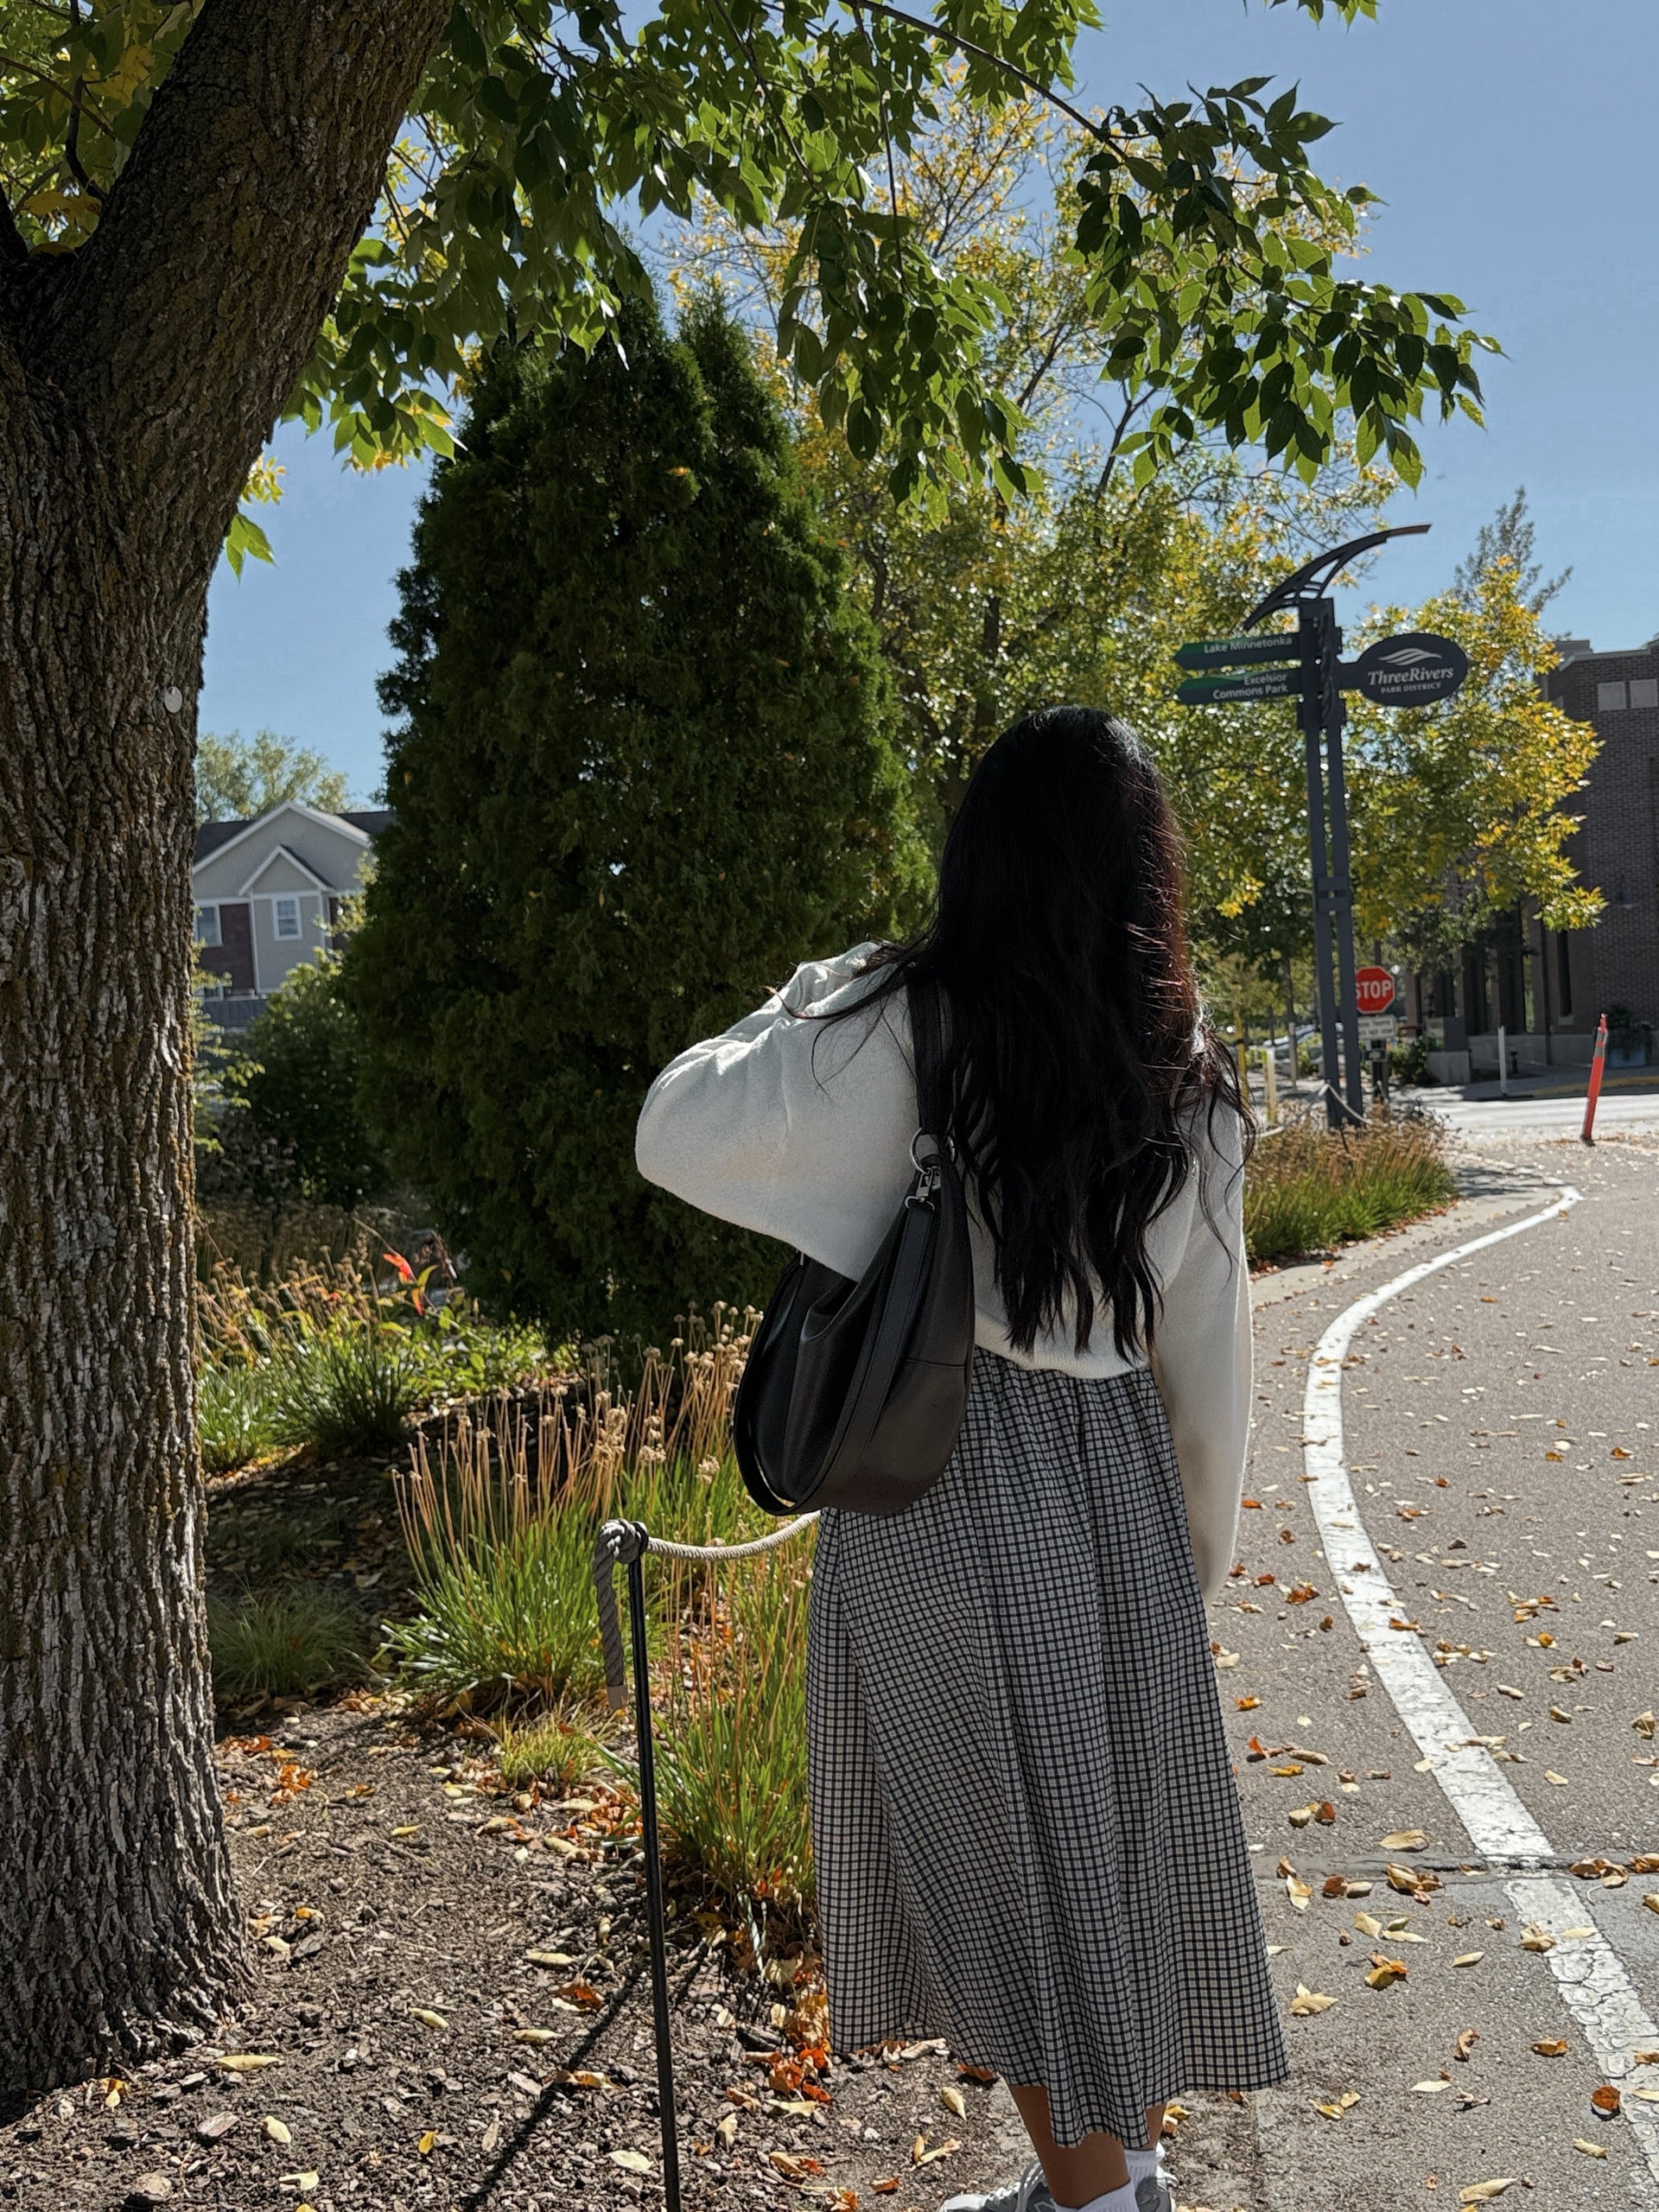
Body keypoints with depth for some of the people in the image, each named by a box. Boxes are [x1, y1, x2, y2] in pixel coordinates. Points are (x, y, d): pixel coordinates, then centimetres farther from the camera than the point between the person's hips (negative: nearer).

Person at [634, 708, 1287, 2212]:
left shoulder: (892, 1033, -13)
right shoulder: (1189, 1077, 2)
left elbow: (676, 1135, -5)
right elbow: (1208, 1348, 7)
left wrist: (804, 1000, 8)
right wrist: (1198, 1543, 17)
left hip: (943, 1482, -5)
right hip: (1119, 1485, 5)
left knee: (997, 1839, 8)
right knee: (1126, 1822, 18)